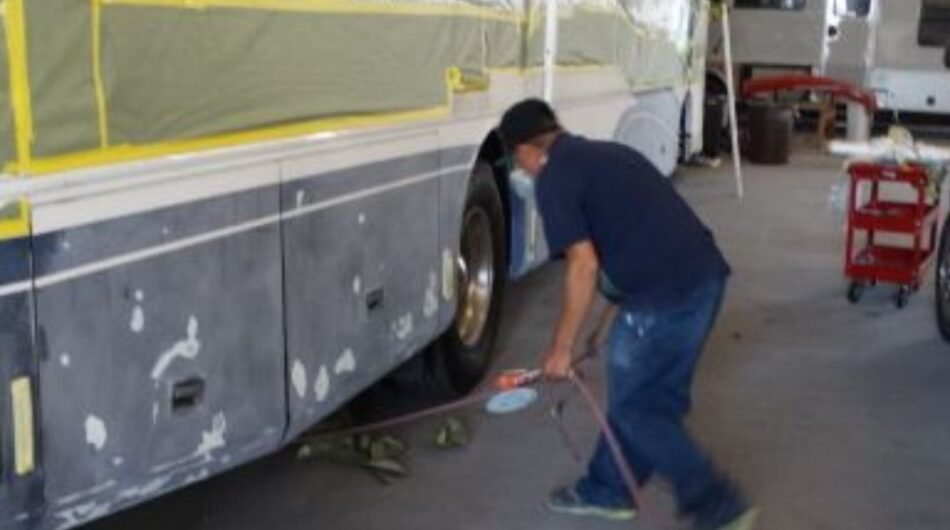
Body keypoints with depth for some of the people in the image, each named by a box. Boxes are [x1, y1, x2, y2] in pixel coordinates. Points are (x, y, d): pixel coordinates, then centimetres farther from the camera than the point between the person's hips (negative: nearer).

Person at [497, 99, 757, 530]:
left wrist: (561, 347, -3)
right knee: (652, 397, 20)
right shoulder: (607, 153, 23)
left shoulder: (554, 178, -4)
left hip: (664, 292, -9)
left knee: (633, 407, 9)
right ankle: (607, 490, 37)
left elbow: (584, 266, -12)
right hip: (704, 275, 9)